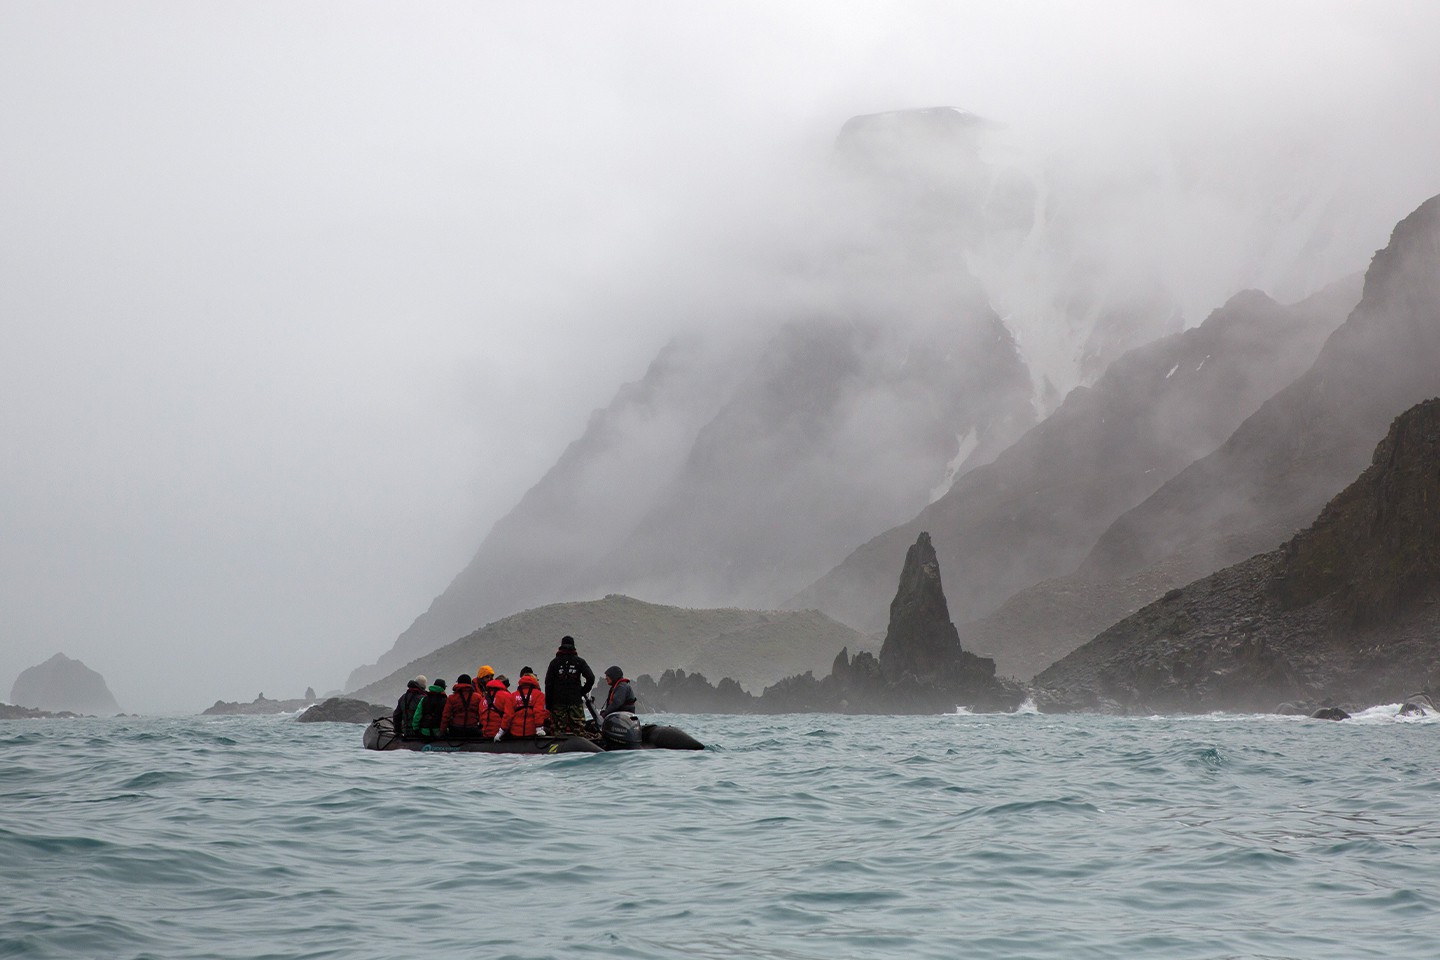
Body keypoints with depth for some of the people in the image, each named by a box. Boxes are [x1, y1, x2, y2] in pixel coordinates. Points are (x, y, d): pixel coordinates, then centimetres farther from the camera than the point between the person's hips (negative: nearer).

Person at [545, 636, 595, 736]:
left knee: (558, 730, -1)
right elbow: (591, 678, -6)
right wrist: (583, 692, 8)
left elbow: (548, 683, 3)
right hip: (576, 701, 0)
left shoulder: (554, 662, 5)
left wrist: (548, 704, 7)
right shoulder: (579, 661, 3)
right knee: (578, 729, 0)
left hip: (558, 702, 0)